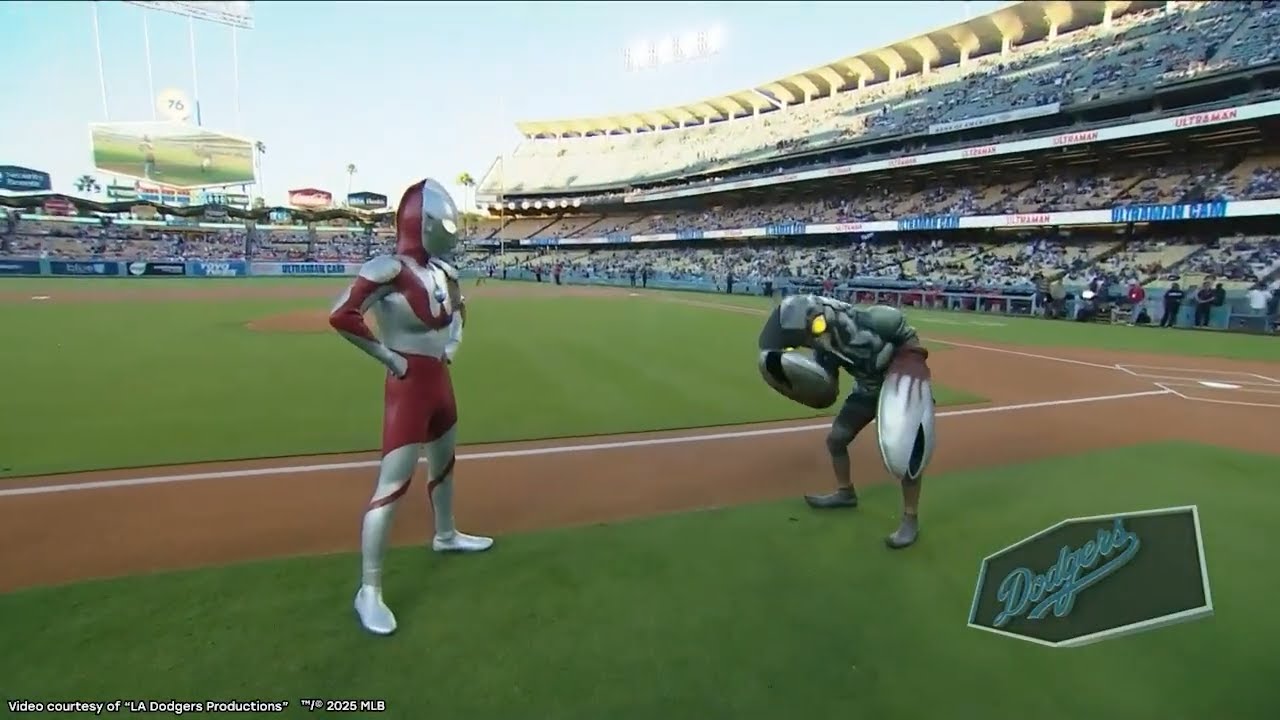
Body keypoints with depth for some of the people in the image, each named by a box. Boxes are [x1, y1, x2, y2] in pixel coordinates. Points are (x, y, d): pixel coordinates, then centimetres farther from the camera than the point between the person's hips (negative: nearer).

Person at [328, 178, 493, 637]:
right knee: (392, 487, -6)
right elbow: (341, 317, -29)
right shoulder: (390, 269, -20)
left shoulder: (441, 270, 6)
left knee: (444, 465, 25)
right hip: (409, 387, -9)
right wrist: (388, 356, -21)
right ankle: (369, 591, 7)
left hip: (440, 380, 9)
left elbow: (457, 307, 25)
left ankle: (445, 536, 49)